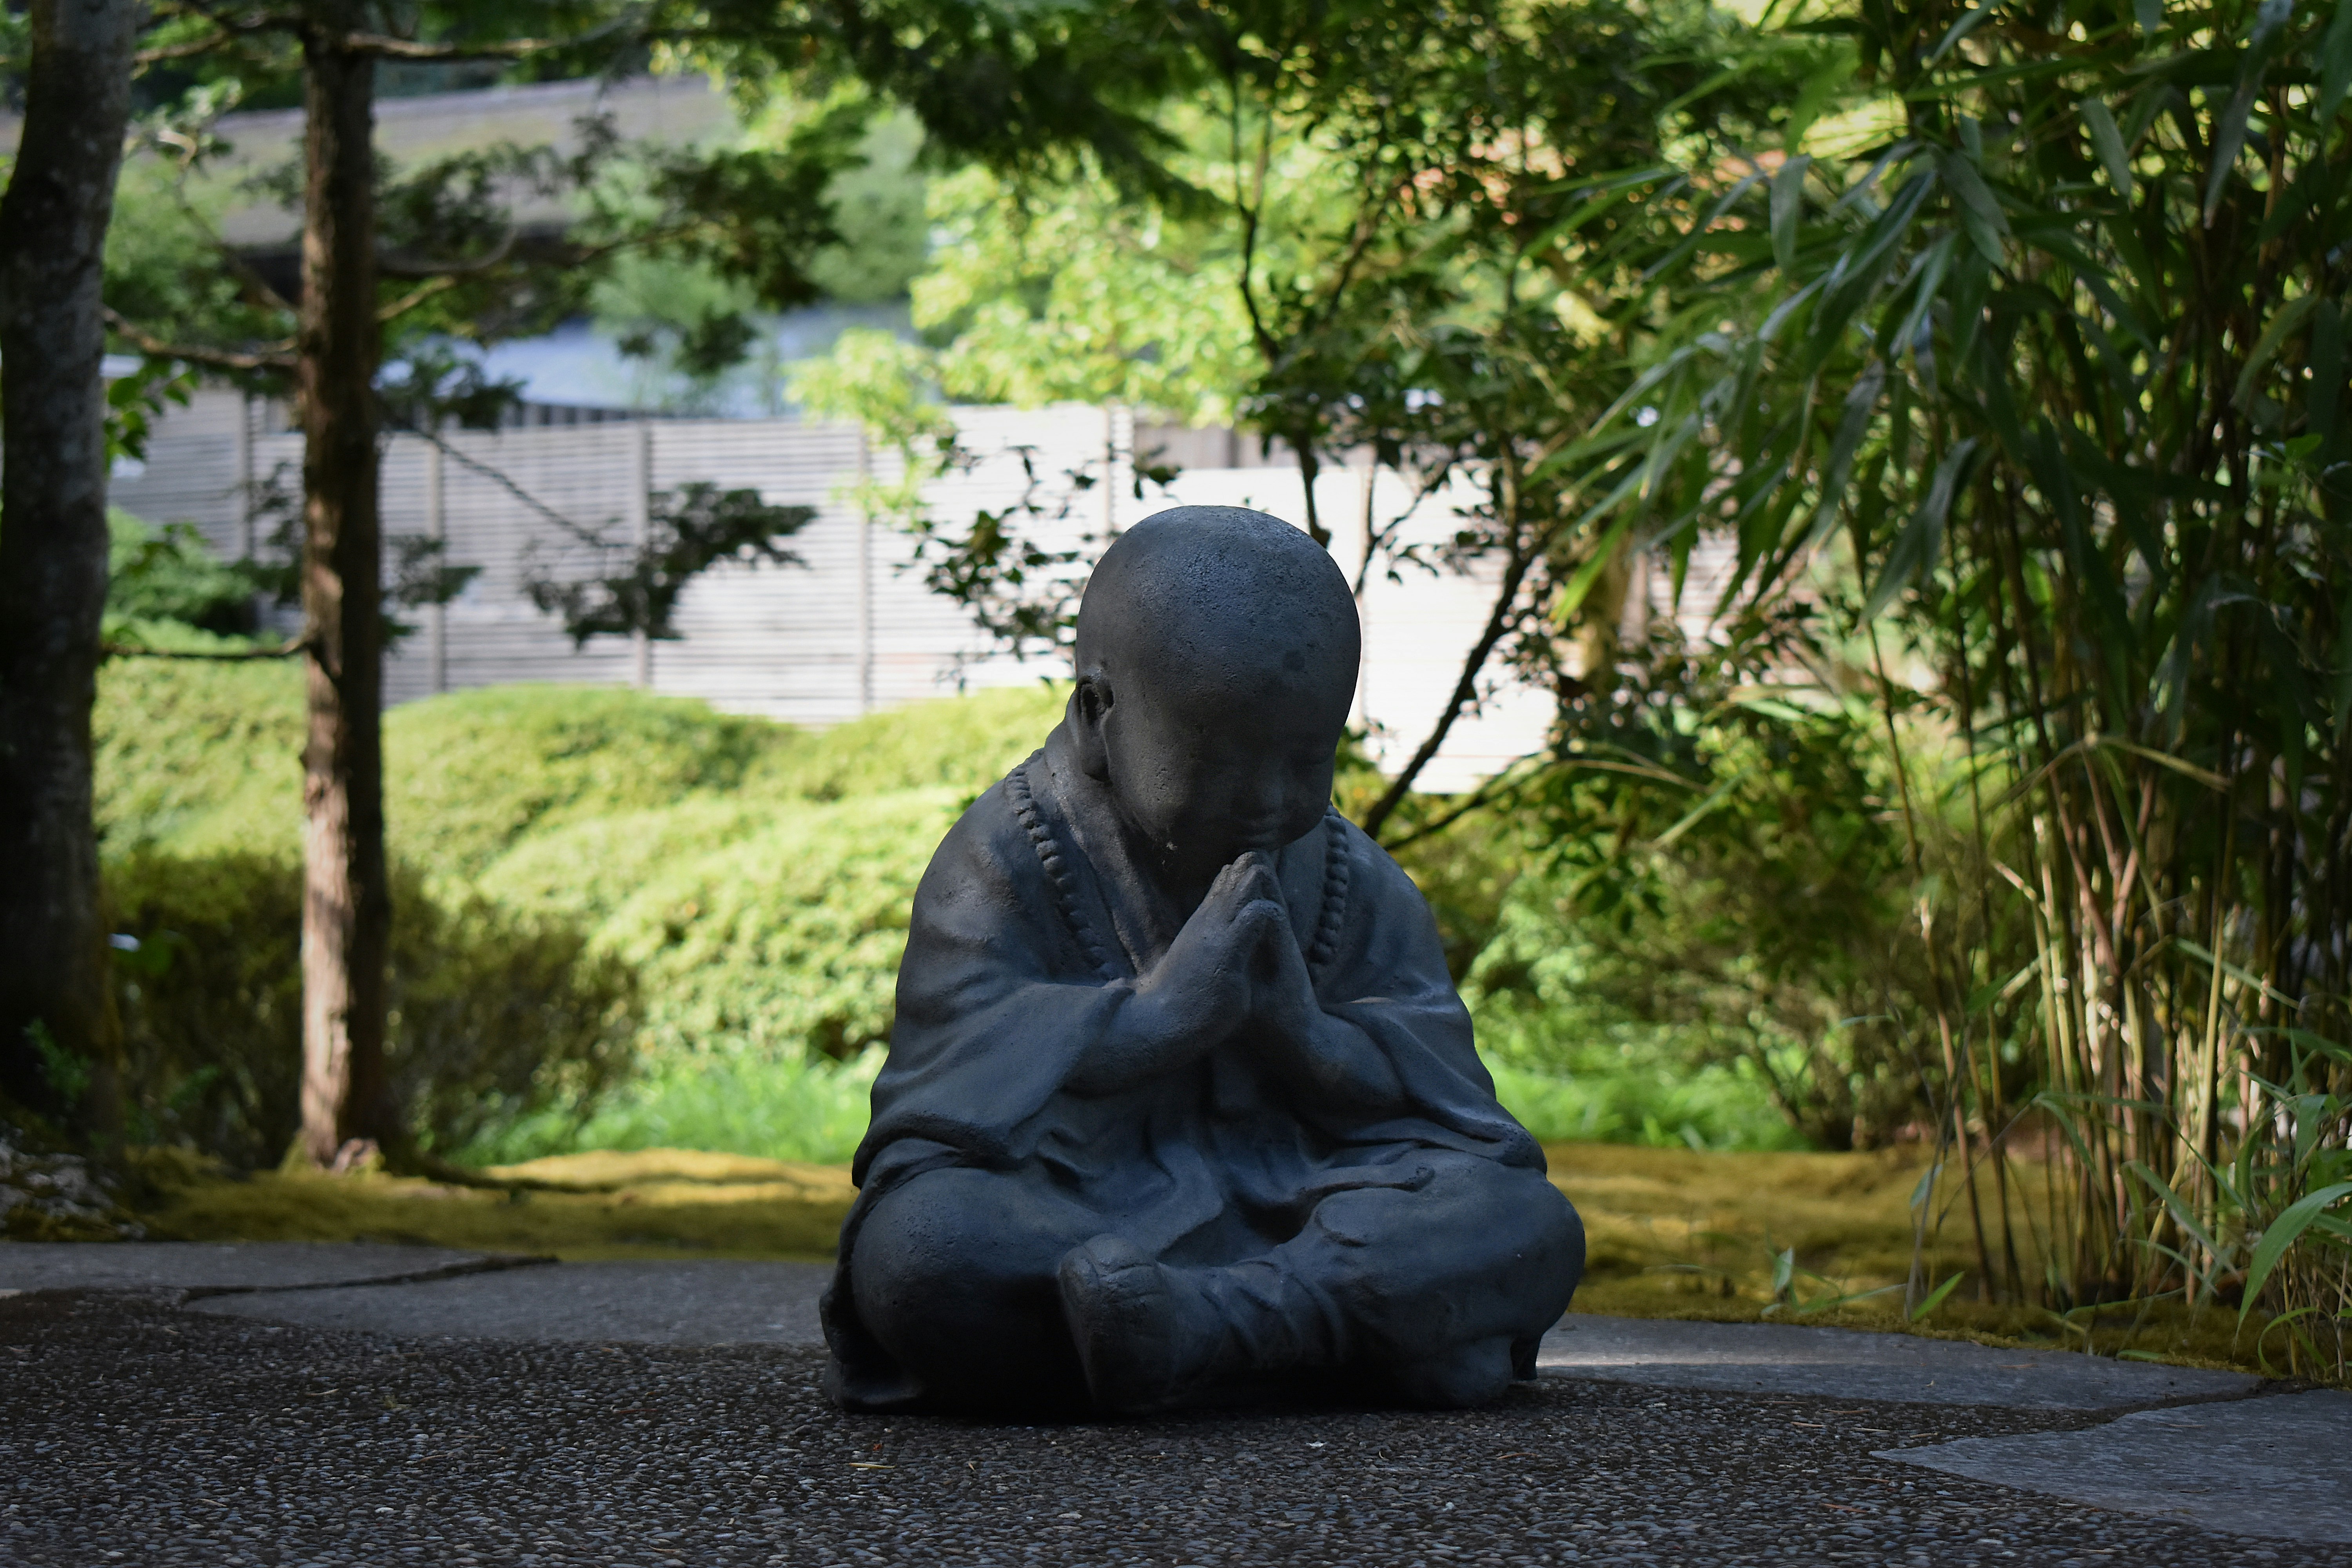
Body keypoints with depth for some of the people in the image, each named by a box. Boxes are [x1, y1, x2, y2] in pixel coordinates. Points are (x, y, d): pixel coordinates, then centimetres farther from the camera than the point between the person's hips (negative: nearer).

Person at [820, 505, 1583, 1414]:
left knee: (1531, 1224, -22)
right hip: (1065, 1225, -3)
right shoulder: (1008, 861, 1)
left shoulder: (1353, 884, 14)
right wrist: (1159, 1010, -20)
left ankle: (1199, 1328, -40)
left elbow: (1440, 1100, 6)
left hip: (1293, 1217, 4)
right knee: (912, 1251, -36)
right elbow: (960, 1092, -12)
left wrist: (1304, 1034, -13)